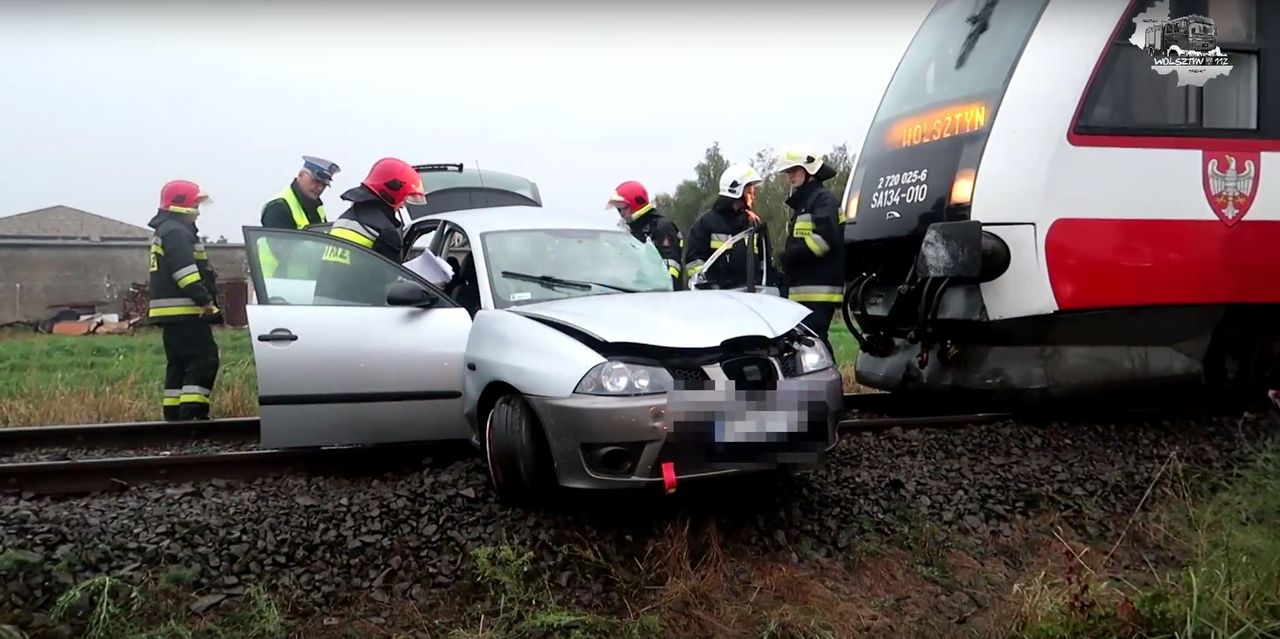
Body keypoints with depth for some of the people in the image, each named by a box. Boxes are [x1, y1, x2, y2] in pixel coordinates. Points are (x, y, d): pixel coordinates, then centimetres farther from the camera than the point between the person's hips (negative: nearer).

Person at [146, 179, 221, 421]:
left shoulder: (165, 231, 23)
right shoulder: (176, 231, -12)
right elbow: (185, 271, -23)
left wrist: (202, 301, 22)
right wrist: (205, 301, -25)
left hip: (174, 311, 11)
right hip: (184, 310, -11)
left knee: (179, 362, 14)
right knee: (204, 358, -13)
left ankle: (174, 413, 16)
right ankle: (191, 412, -18)